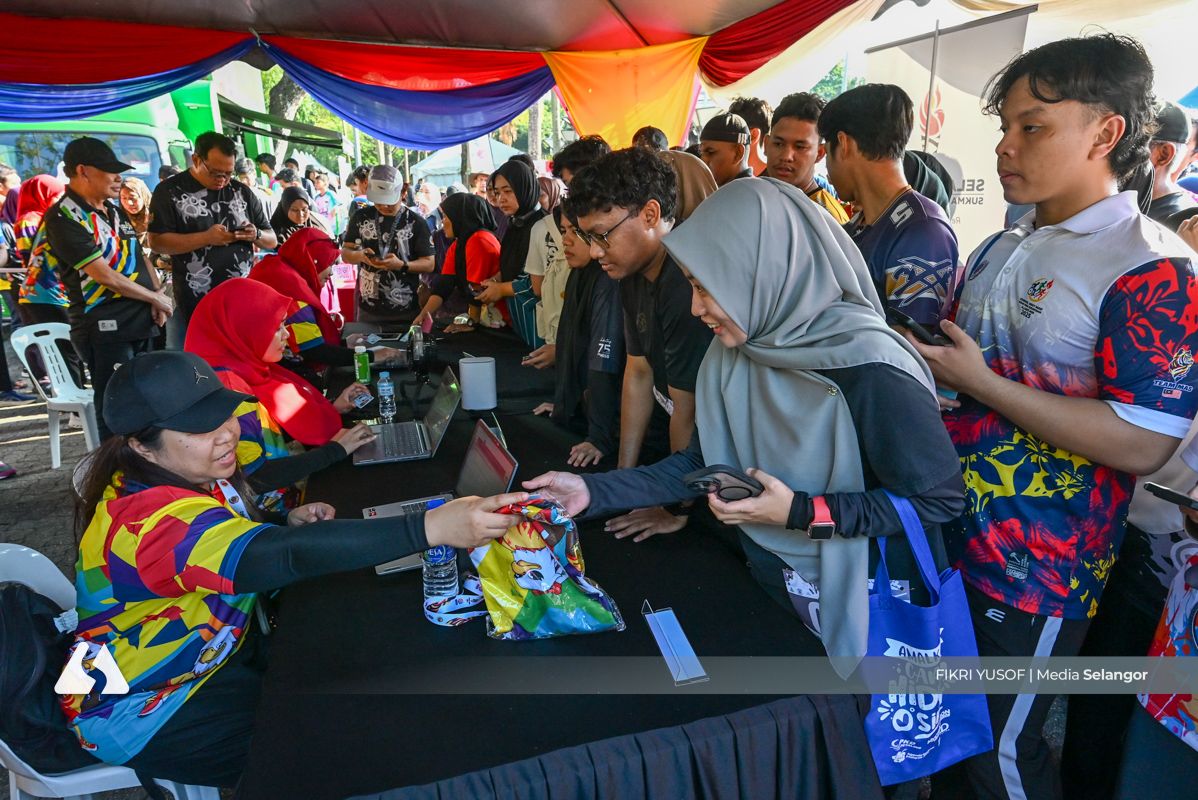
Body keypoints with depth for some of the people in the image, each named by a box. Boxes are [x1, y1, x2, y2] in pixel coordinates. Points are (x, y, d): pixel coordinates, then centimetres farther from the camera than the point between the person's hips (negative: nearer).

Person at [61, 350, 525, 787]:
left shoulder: (191, 474, -7)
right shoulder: (153, 518, -35)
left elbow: (242, 544, 10)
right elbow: (286, 557, -49)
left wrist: (287, 526, -13)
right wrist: (432, 527, -59)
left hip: (217, 648, 8)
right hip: (139, 706, -8)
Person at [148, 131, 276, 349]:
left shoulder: (242, 191, 11)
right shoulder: (169, 191, 0)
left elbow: (272, 241, 15)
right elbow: (157, 242, -9)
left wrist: (255, 235, -8)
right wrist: (206, 237, -19)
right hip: (193, 305, -3)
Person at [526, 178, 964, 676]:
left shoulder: (868, 369, -27)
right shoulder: (730, 354, -6)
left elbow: (940, 497, -21)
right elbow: (699, 464, -2)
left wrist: (800, 512, -25)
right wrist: (593, 491, -12)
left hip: (861, 605, -6)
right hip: (766, 585, 6)